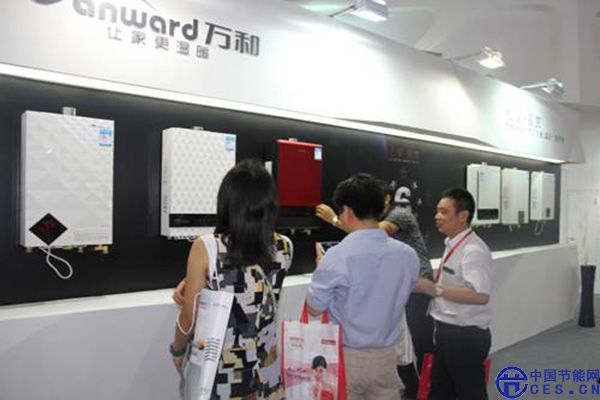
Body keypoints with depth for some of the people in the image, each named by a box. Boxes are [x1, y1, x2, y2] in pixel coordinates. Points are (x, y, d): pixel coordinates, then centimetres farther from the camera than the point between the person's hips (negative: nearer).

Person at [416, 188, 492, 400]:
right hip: (447, 330, 9)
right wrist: (432, 285, 5)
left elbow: (480, 295, -32)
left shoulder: (473, 250, -22)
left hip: (466, 335, -9)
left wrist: (437, 290, -34)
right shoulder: (453, 245, 7)